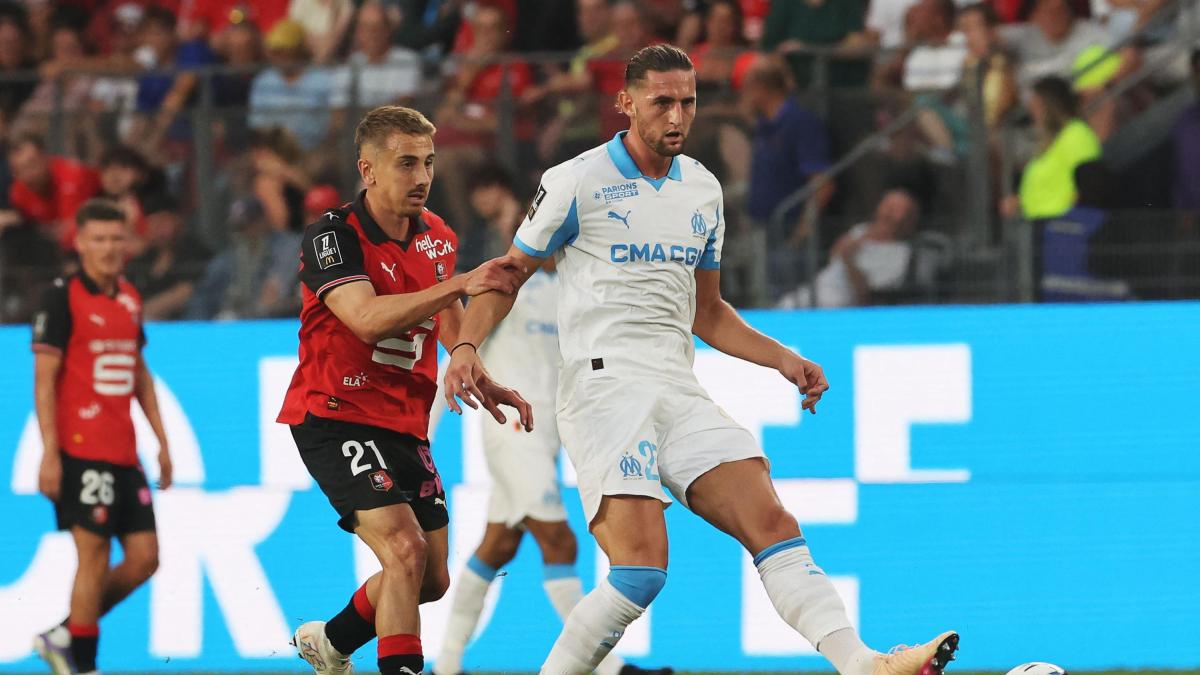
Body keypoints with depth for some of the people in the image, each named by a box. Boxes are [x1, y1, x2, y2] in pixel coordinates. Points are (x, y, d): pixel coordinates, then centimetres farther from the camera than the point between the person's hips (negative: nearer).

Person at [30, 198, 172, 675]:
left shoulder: (129, 299, 14)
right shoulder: (63, 298, -7)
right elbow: (44, 378, -10)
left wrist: (161, 439, 19)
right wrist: (49, 453, -16)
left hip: (123, 453, 7)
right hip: (81, 451, -7)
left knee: (144, 559, 4)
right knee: (94, 555, -8)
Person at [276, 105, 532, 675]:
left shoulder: (438, 237, 6)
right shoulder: (332, 236, -16)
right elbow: (369, 319, -33)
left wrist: (484, 383, 11)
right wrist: (460, 283, -39)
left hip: (406, 424, 8)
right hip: (334, 416, -8)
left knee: (432, 579, 11)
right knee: (405, 549, -25)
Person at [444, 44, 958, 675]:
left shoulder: (703, 190, 16)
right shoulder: (577, 182, -1)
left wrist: (784, 359, 14)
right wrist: (466, 346, -11)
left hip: (679, 393, 6)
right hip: (604, 385, -6)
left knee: (772, 524, -11)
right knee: (641, 567, -20)